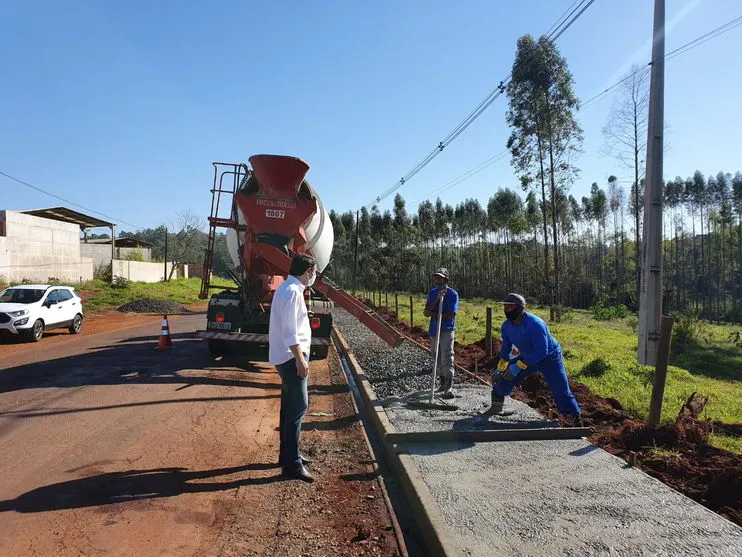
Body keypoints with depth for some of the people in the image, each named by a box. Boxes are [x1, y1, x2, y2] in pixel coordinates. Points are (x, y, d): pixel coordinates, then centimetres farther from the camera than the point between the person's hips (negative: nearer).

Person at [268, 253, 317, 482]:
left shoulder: (290, 288, 13)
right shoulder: (291, 292, -19)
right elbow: (289, 331, -23)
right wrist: (300, 359, -21)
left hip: (291, 356, 11)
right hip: (291, 356, -11)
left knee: (290, 405, 16)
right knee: (298, 406, -9)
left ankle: (288, 454, 27)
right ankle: (292, 463, -3)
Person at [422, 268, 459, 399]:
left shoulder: (452, 294, -6)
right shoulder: (432, 293, 12)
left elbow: (451, 314, -15)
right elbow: (427, 311, 0)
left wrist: (433, 314, -12)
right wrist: (437, 299, -14)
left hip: (446, 330, -6)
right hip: (434, 329, 6)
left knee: (447, 358, -11)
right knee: (437, 357, 13)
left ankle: (449, 387, -12)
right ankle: (442, 382, 27)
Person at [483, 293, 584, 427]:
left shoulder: (534, 324, -33)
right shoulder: (506, 326, -10)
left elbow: (542, 352, -34)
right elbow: (506, 348, 5)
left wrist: (519, 366, -35)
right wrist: (499, 369, -2)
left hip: (550, 357, -6)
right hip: (528, 356, 6)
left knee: (561, 392, -11)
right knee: (504, 378, -3)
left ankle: (577, 423, 5)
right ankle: (496, 407, 18)